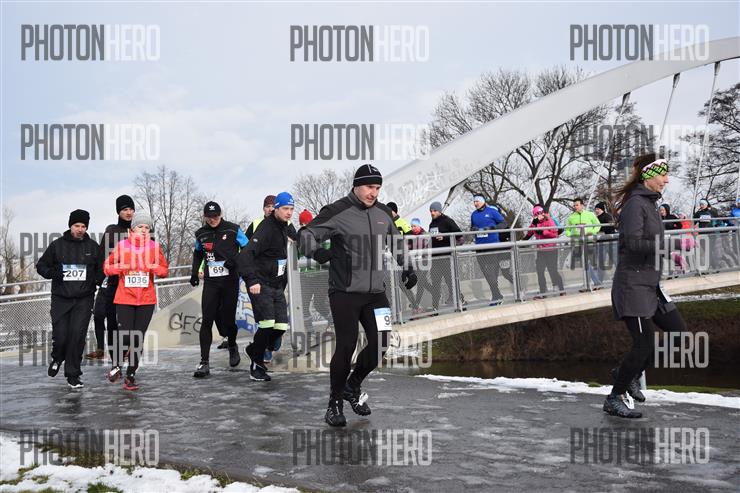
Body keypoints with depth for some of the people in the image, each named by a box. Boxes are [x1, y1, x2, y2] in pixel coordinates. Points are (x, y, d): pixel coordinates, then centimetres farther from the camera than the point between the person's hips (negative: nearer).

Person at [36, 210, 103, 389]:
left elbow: (102, 268, 16)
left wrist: (96, 279, -3)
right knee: (60, 336, -4)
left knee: (78, 336, -6)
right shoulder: (57, 245, 3)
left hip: (84, 300, 0)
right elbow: (41, 265, 10)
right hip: (60, 299, 0)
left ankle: (73, 375, 6)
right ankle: (57, 358, 30)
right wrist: (52, 273, -10)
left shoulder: (93, 246, 6)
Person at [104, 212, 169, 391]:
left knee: (138, 338, 3)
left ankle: (131, 375, 17)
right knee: (124, 335, -9)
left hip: (147, 300, 2)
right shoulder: (122, 245, -1)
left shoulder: (154, 246, 3)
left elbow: (164, 270, 9)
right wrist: (123, 267, -13)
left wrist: (152, 267, -11)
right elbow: (107, 267, 6)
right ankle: (116, 365, 20)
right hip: (125, 299, -1)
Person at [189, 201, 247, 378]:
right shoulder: (201, 234, 7)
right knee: (207, 321, -7)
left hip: (230, 282, -2)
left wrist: (235, 259, -16)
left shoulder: (232, 230, -3)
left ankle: (232, 346, 35)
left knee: (228, 319, 2)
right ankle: (204, 363, -5)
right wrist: (194, 272, 15)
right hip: (210, 282, 2)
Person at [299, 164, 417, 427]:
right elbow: (306, 234, -14)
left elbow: (396, 242, 26)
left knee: (380, 344, 2)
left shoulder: (383, 213, 10)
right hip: (344, 292, -6)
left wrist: (407, 268, 19)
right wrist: (316, 251, -34)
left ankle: (352, 386, 27)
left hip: (375, 292, 6)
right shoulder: (338, 212, -9)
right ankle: (335, 402, 13)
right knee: (346, 346, -7)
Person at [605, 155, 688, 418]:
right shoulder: (635, 204, -14)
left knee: (678, 333, 9)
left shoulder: (649, 203, 15)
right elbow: (634, 243, -24)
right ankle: (614, 399, 6)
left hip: (651, 283, 10)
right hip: (633, 284, -10)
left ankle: (628, 372, 21)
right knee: (645, 342, -8)